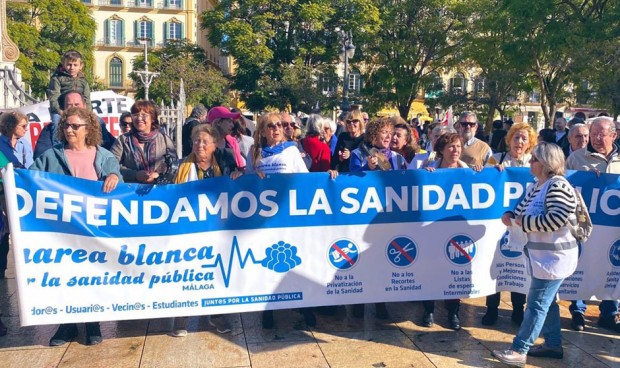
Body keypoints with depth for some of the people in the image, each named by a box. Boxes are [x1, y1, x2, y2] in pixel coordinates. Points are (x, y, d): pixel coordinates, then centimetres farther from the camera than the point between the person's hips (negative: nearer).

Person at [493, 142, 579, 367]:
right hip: (542, 255, 10)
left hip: (554, 257, -10)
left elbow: (555, 220, -29)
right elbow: (522, 210, 17)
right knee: (547, 301, 17)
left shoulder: (558, 186, -19)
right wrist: (511, 216, -7)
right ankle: (553, 345, 29)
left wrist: (522, 222, -19)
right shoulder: (535, 187, 11)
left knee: (537, 303, -5)